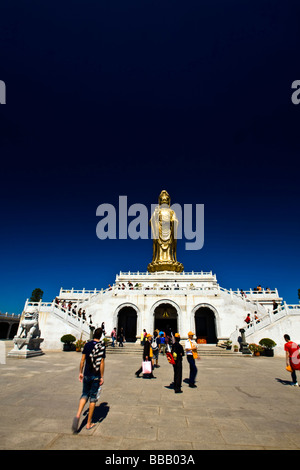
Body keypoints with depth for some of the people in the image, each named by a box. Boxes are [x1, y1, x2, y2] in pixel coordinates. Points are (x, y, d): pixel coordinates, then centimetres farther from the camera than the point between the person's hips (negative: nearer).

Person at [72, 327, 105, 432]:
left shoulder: (87, 344, -1)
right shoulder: (102, 346, -10)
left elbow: (83, 360, 2)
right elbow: (102, 363, -9)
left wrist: (80, 372, 12)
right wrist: (102, 377, -2)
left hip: (87, 375, 2)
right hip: (96, 376, -2)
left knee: (84, 395, 16)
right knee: (93, 398, 9)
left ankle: (78, 415, -6)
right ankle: (89, 423, 17)